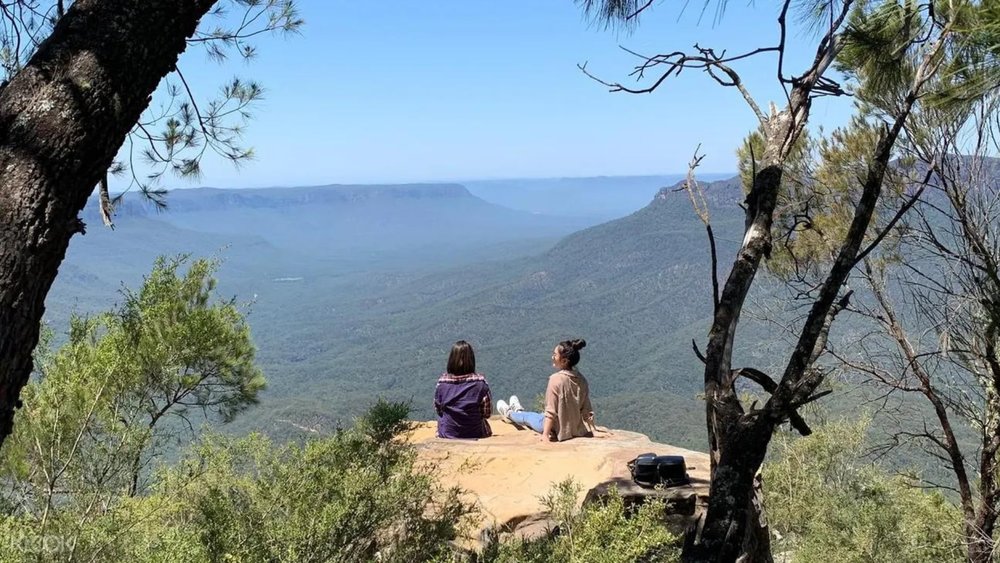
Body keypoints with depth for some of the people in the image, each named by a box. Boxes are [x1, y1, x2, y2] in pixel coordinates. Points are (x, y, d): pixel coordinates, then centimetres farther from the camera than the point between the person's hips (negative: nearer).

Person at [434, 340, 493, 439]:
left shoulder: (442, 382, -14)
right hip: (475, 435, -1)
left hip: (447, 435, 1)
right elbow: (487, 413, -9)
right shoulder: (480, 383, -18)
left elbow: (438, 410, -1)